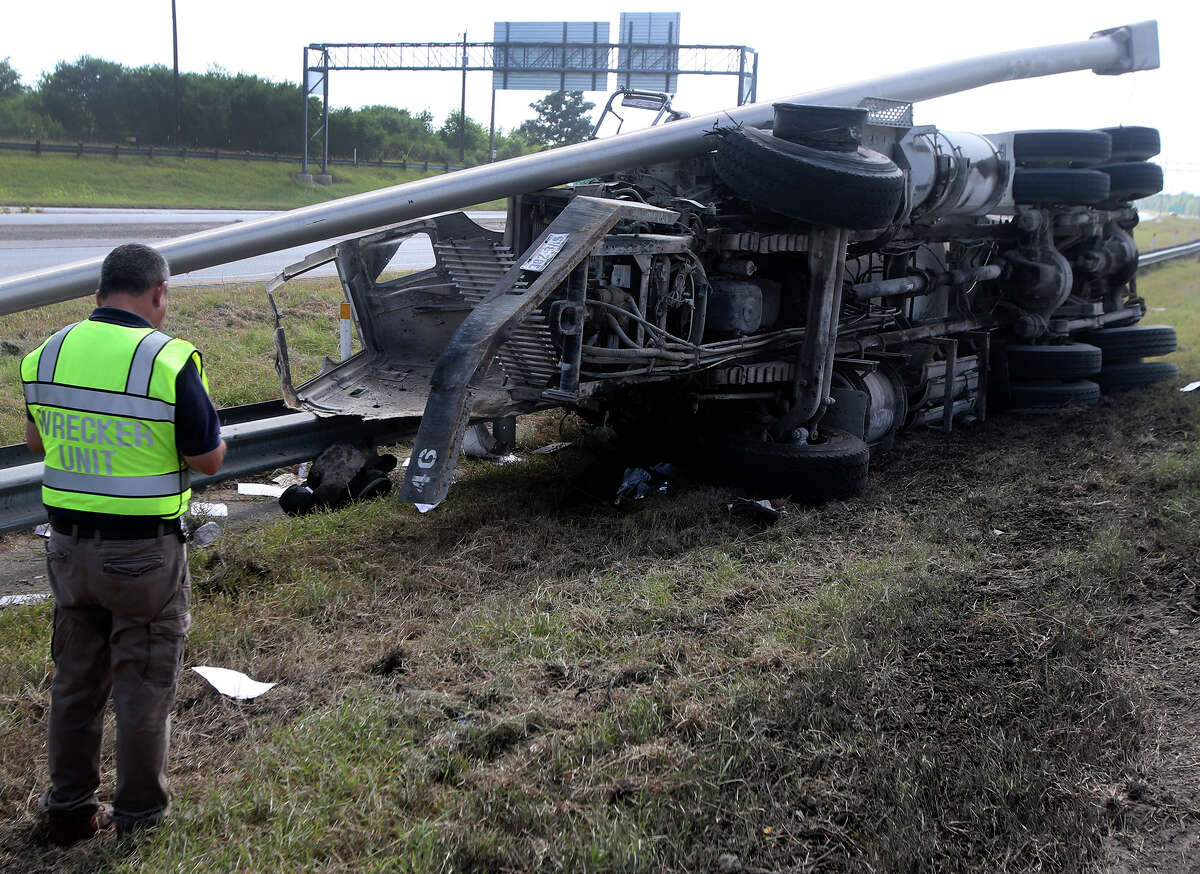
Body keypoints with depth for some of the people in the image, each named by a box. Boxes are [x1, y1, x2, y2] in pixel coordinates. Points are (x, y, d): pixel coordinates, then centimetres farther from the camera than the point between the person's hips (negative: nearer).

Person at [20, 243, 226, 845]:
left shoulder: (47, 355, -1)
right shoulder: (170, 360, -18)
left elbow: (37, 442, 13)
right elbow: (208, 461, -11)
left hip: (69, 543, 5)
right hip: (144, 552, -5)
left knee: (74, 681, 18)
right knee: (143, 684, 10)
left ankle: (68, 810, 29)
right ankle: (138, 814, 23)